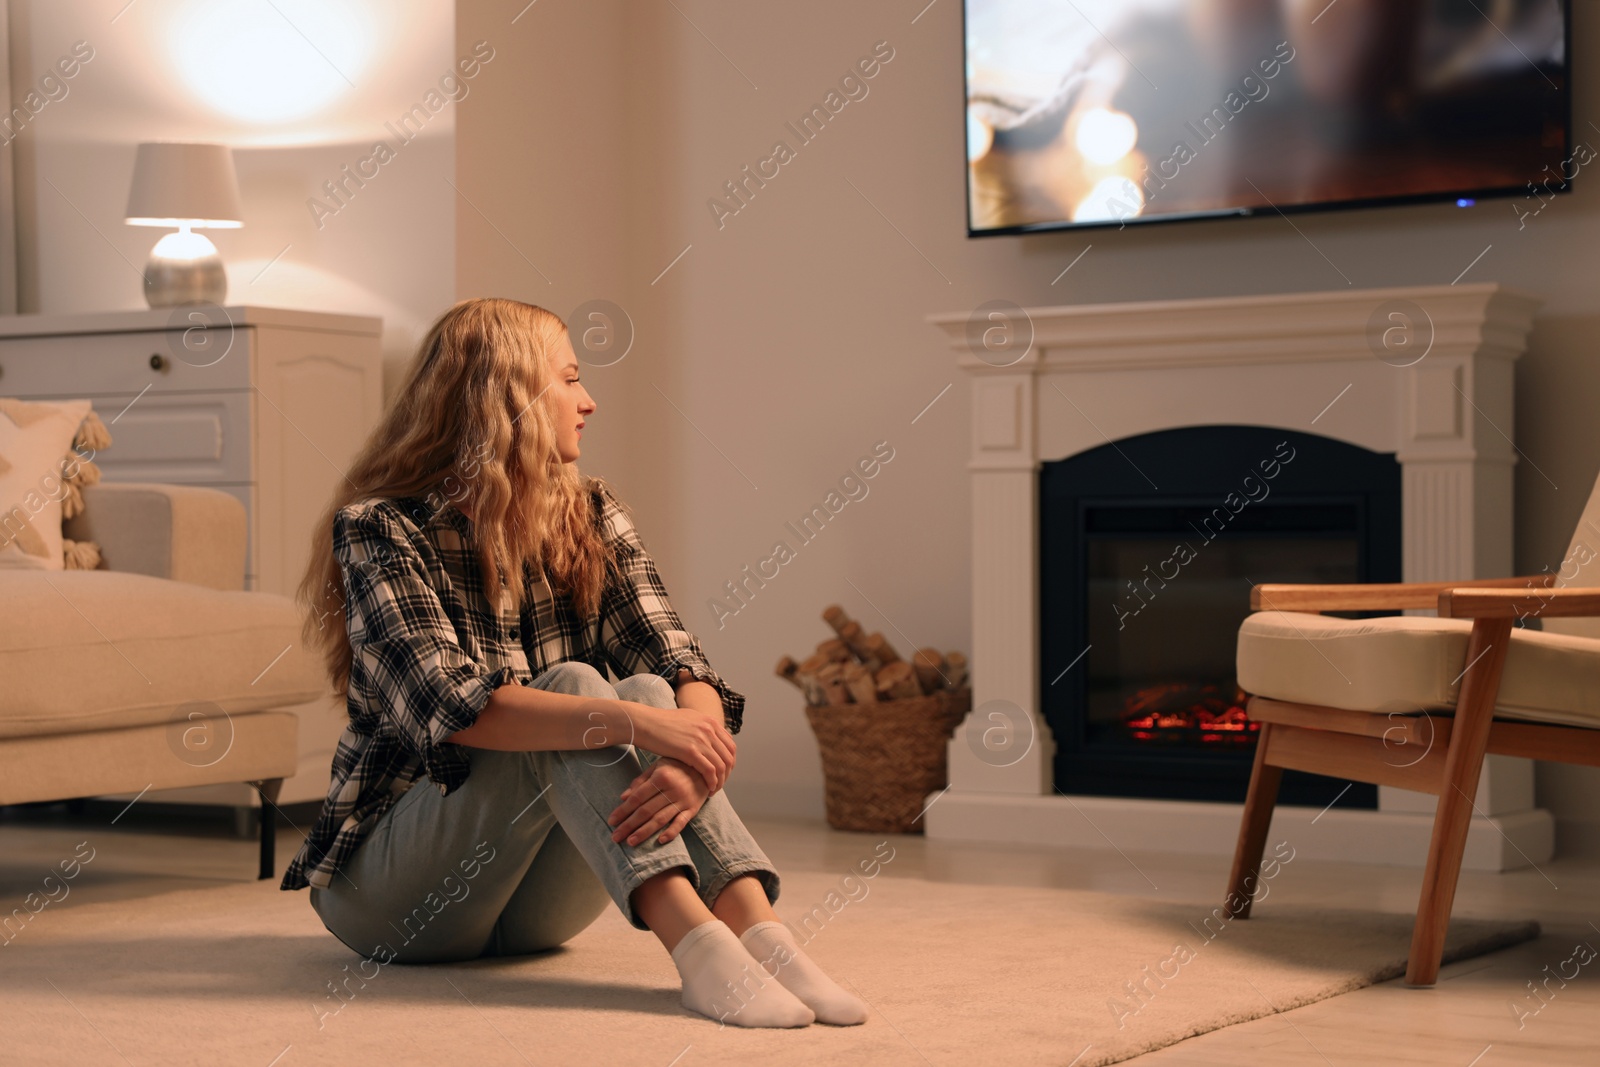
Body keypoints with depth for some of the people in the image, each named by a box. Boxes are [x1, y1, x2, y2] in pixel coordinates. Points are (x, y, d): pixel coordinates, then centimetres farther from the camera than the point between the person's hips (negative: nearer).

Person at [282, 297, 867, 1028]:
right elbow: (448, 706, -29)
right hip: (386, 882, -5)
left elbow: (679, 666, -11)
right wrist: (633, 726, -40)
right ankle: (694, 943, -47)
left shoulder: (589, 517, 3)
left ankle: (760, 933, -41)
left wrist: (699, 759, -34)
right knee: (572, 687, -29)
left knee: (650, 693, -23)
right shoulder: (378, 530, -13)